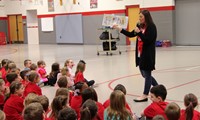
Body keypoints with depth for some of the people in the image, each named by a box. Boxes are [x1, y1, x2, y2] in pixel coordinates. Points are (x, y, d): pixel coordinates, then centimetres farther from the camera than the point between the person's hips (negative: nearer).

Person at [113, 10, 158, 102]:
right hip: (141, 54, 9)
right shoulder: (141, 26, 10)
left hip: (148, 54, -9)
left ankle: (145, 95, 11)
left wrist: (139, 32, -24)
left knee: (147, 74, 2)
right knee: (144, 74, 16)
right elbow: (131, 34, 13)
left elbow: (147, 40, -22)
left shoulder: (151, 27, -13)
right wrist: (119, 29, 8)